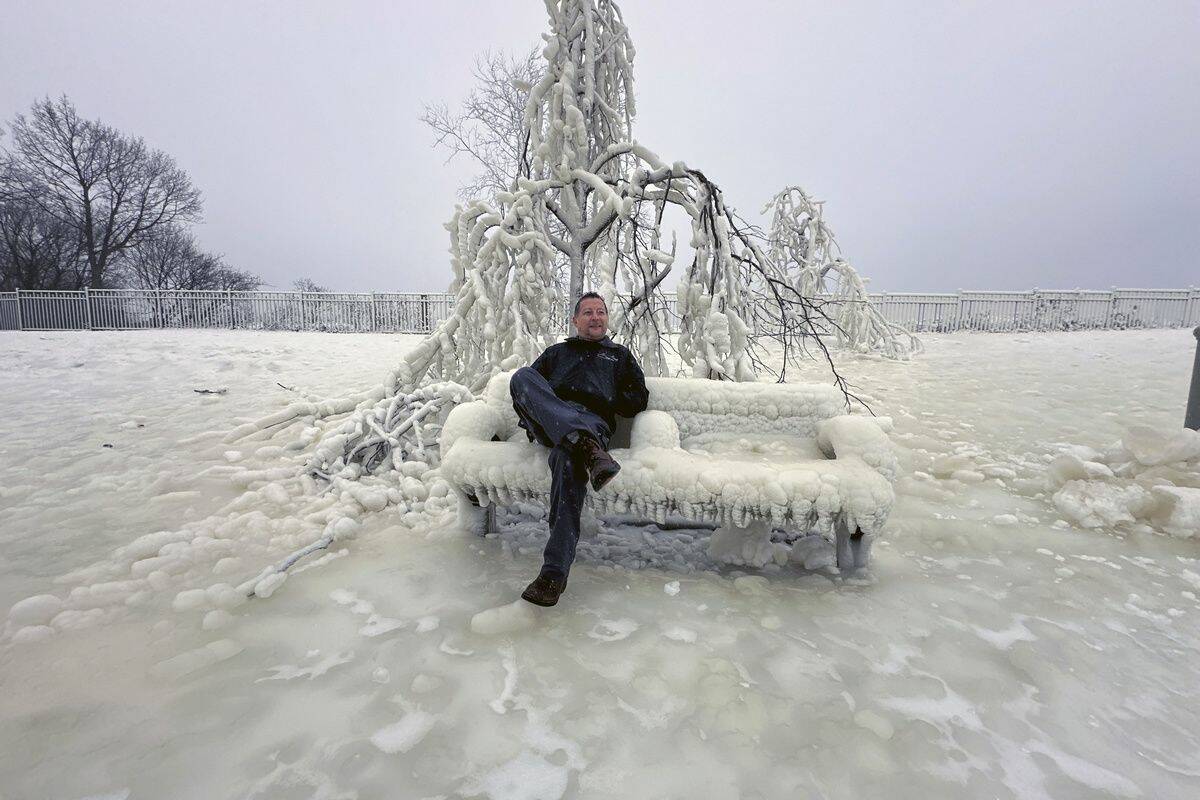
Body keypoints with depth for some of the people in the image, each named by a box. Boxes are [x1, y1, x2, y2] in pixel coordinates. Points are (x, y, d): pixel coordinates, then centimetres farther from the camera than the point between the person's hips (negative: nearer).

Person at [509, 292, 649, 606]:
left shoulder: (620, 355, 34)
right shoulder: (556, 352, 36)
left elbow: (639, 399, 23)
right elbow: (526, 386, 25)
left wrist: (606, 399, 7)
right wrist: (531, 415, 5)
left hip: (593, 420, -2)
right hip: (548, 423, 3)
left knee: (567, 457, -40)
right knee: (521, 375, -29)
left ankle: (555, 572, -44)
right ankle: (587, 448, -49)